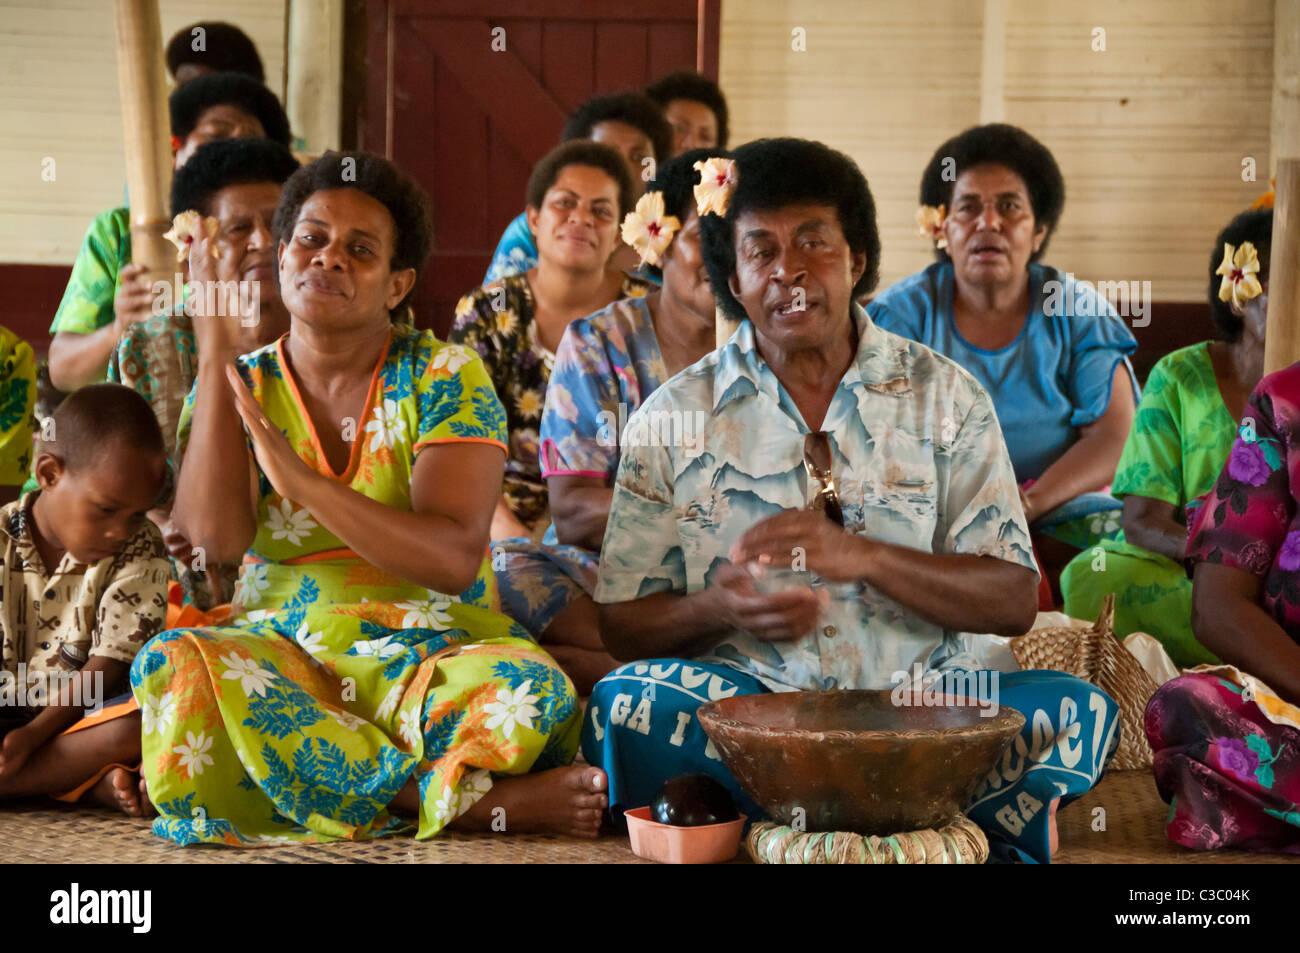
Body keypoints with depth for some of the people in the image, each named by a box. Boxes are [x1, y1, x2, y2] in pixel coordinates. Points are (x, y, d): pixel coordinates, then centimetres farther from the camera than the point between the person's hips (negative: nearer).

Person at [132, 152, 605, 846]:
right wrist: (215, 350, -7)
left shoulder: (444, 375, 1)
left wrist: (300, 478, -20)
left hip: (432, 652, -3)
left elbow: (454, 559, -13)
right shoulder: (239, 388, 8)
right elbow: (215, 539, -11)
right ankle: (475, 798, -27)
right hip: (281, 653, 3)